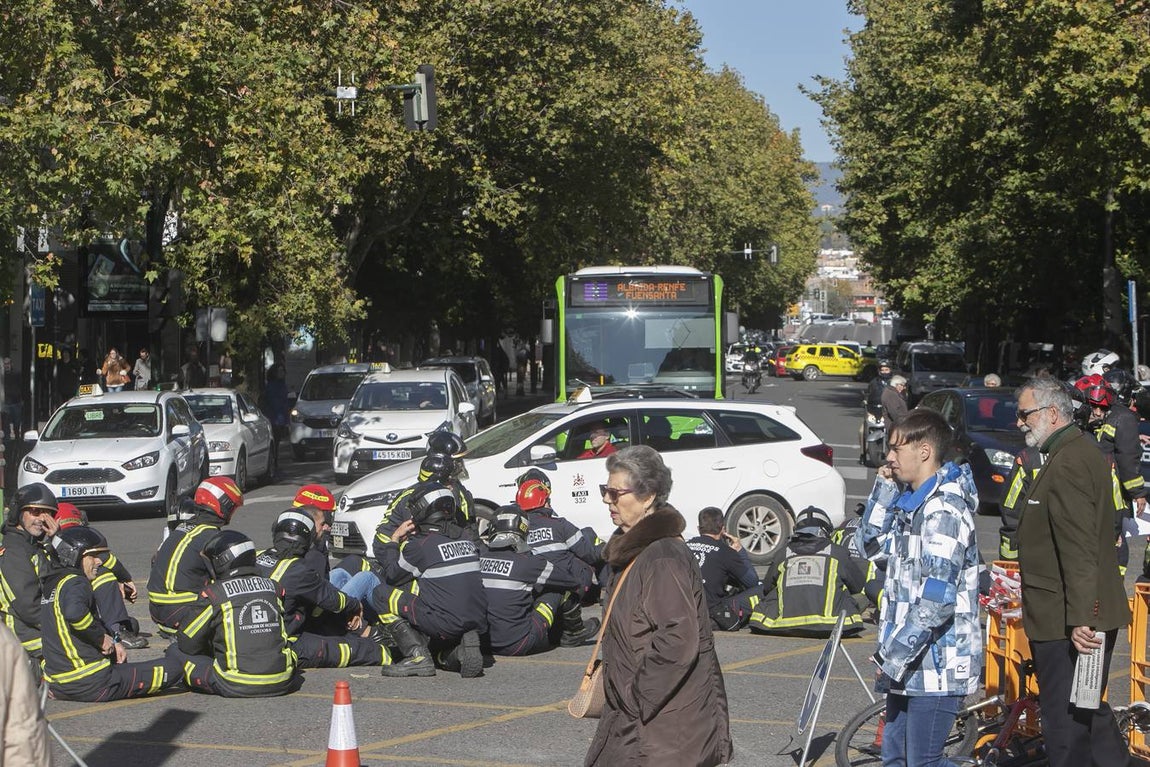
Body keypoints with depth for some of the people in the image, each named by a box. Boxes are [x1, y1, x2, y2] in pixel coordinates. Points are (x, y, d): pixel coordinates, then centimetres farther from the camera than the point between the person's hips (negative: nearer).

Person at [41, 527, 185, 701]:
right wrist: (102, 637, -21)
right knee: (172, 668, -5)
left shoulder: (52, 584, 16)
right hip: (91, 685, -10)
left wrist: (112, 642, 12)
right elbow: (74, 612, -36)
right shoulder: (75, 583, -14)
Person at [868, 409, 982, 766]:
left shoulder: (944, 509, -17)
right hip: (909, 663, 10)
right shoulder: (911, 502, 14)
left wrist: (894, 655, -22)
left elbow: (937, 598, -24)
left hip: (935, 664, -10)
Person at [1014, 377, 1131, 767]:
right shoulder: (1078, 453, 16)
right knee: (1089, 715, 19)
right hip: (1077, 618, 11)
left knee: (1066, 724, -5)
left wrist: (1079, 618, -27)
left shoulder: (1070, 463, -19)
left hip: (1069, 623, -11)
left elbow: (1080, 551, -25)